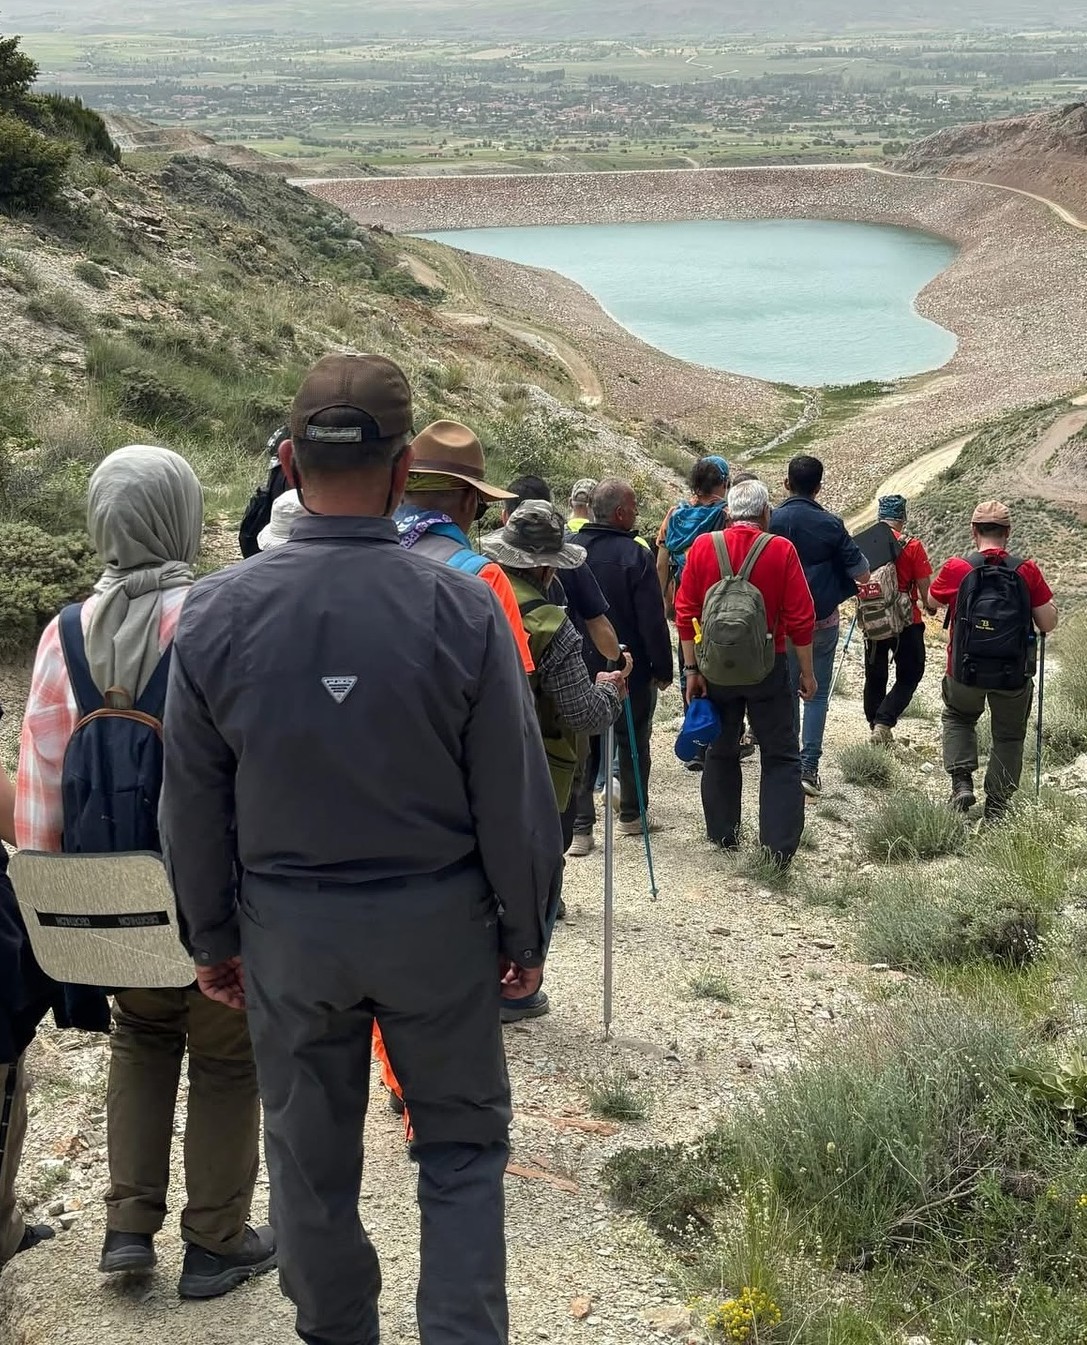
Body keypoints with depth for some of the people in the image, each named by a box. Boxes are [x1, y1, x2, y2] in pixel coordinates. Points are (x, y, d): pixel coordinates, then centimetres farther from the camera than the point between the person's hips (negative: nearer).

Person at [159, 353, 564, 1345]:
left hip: (287, 928, 2)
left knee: (312, 1160, 18)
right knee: (463, 1144, 15)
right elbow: (514, 801, -9)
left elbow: (193, 808, -2)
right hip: (438, 924, -2)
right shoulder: (462, 610, -16)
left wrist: (213, 939, 12)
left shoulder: (216, 614, -10)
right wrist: (526, 932, 5)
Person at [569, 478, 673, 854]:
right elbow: (652, 621, -17)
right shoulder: (634, 555, -17)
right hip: (629, 669, -4)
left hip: (579, 668, 4)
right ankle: (632, 816, 26)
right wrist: (663, 669, -7)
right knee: (633, 745, 14)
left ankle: (579, 828, 2)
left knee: (582, 748, 7)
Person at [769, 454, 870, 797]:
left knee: (787, 691, 14)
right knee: (818, 694, 8)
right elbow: (862, 574, -5)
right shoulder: (831, 524, -8)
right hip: (823, 621, -1)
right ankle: (808, 767, 0)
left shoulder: (771, 521, -8)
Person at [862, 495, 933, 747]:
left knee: (875, 677, 17)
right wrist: (930, 605, 14)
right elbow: (925, 590, -8)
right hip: (906, 622, -3)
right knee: (909, 676, 9)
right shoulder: (912, 547, -12)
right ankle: (884, 722, -7)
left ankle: (875, 725, 23)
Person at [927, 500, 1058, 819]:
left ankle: (961, 781, 11)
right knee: (1009, 737, 19)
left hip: (965, 671, 0)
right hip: (1014, 675, 0)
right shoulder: (1027, 571, -10)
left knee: (958, 717, 28)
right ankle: (997, 805, 20)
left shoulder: (956, 568, -11)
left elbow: (932, 603, 9)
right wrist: (1045, 597, 12)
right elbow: (1048, 624, -5)